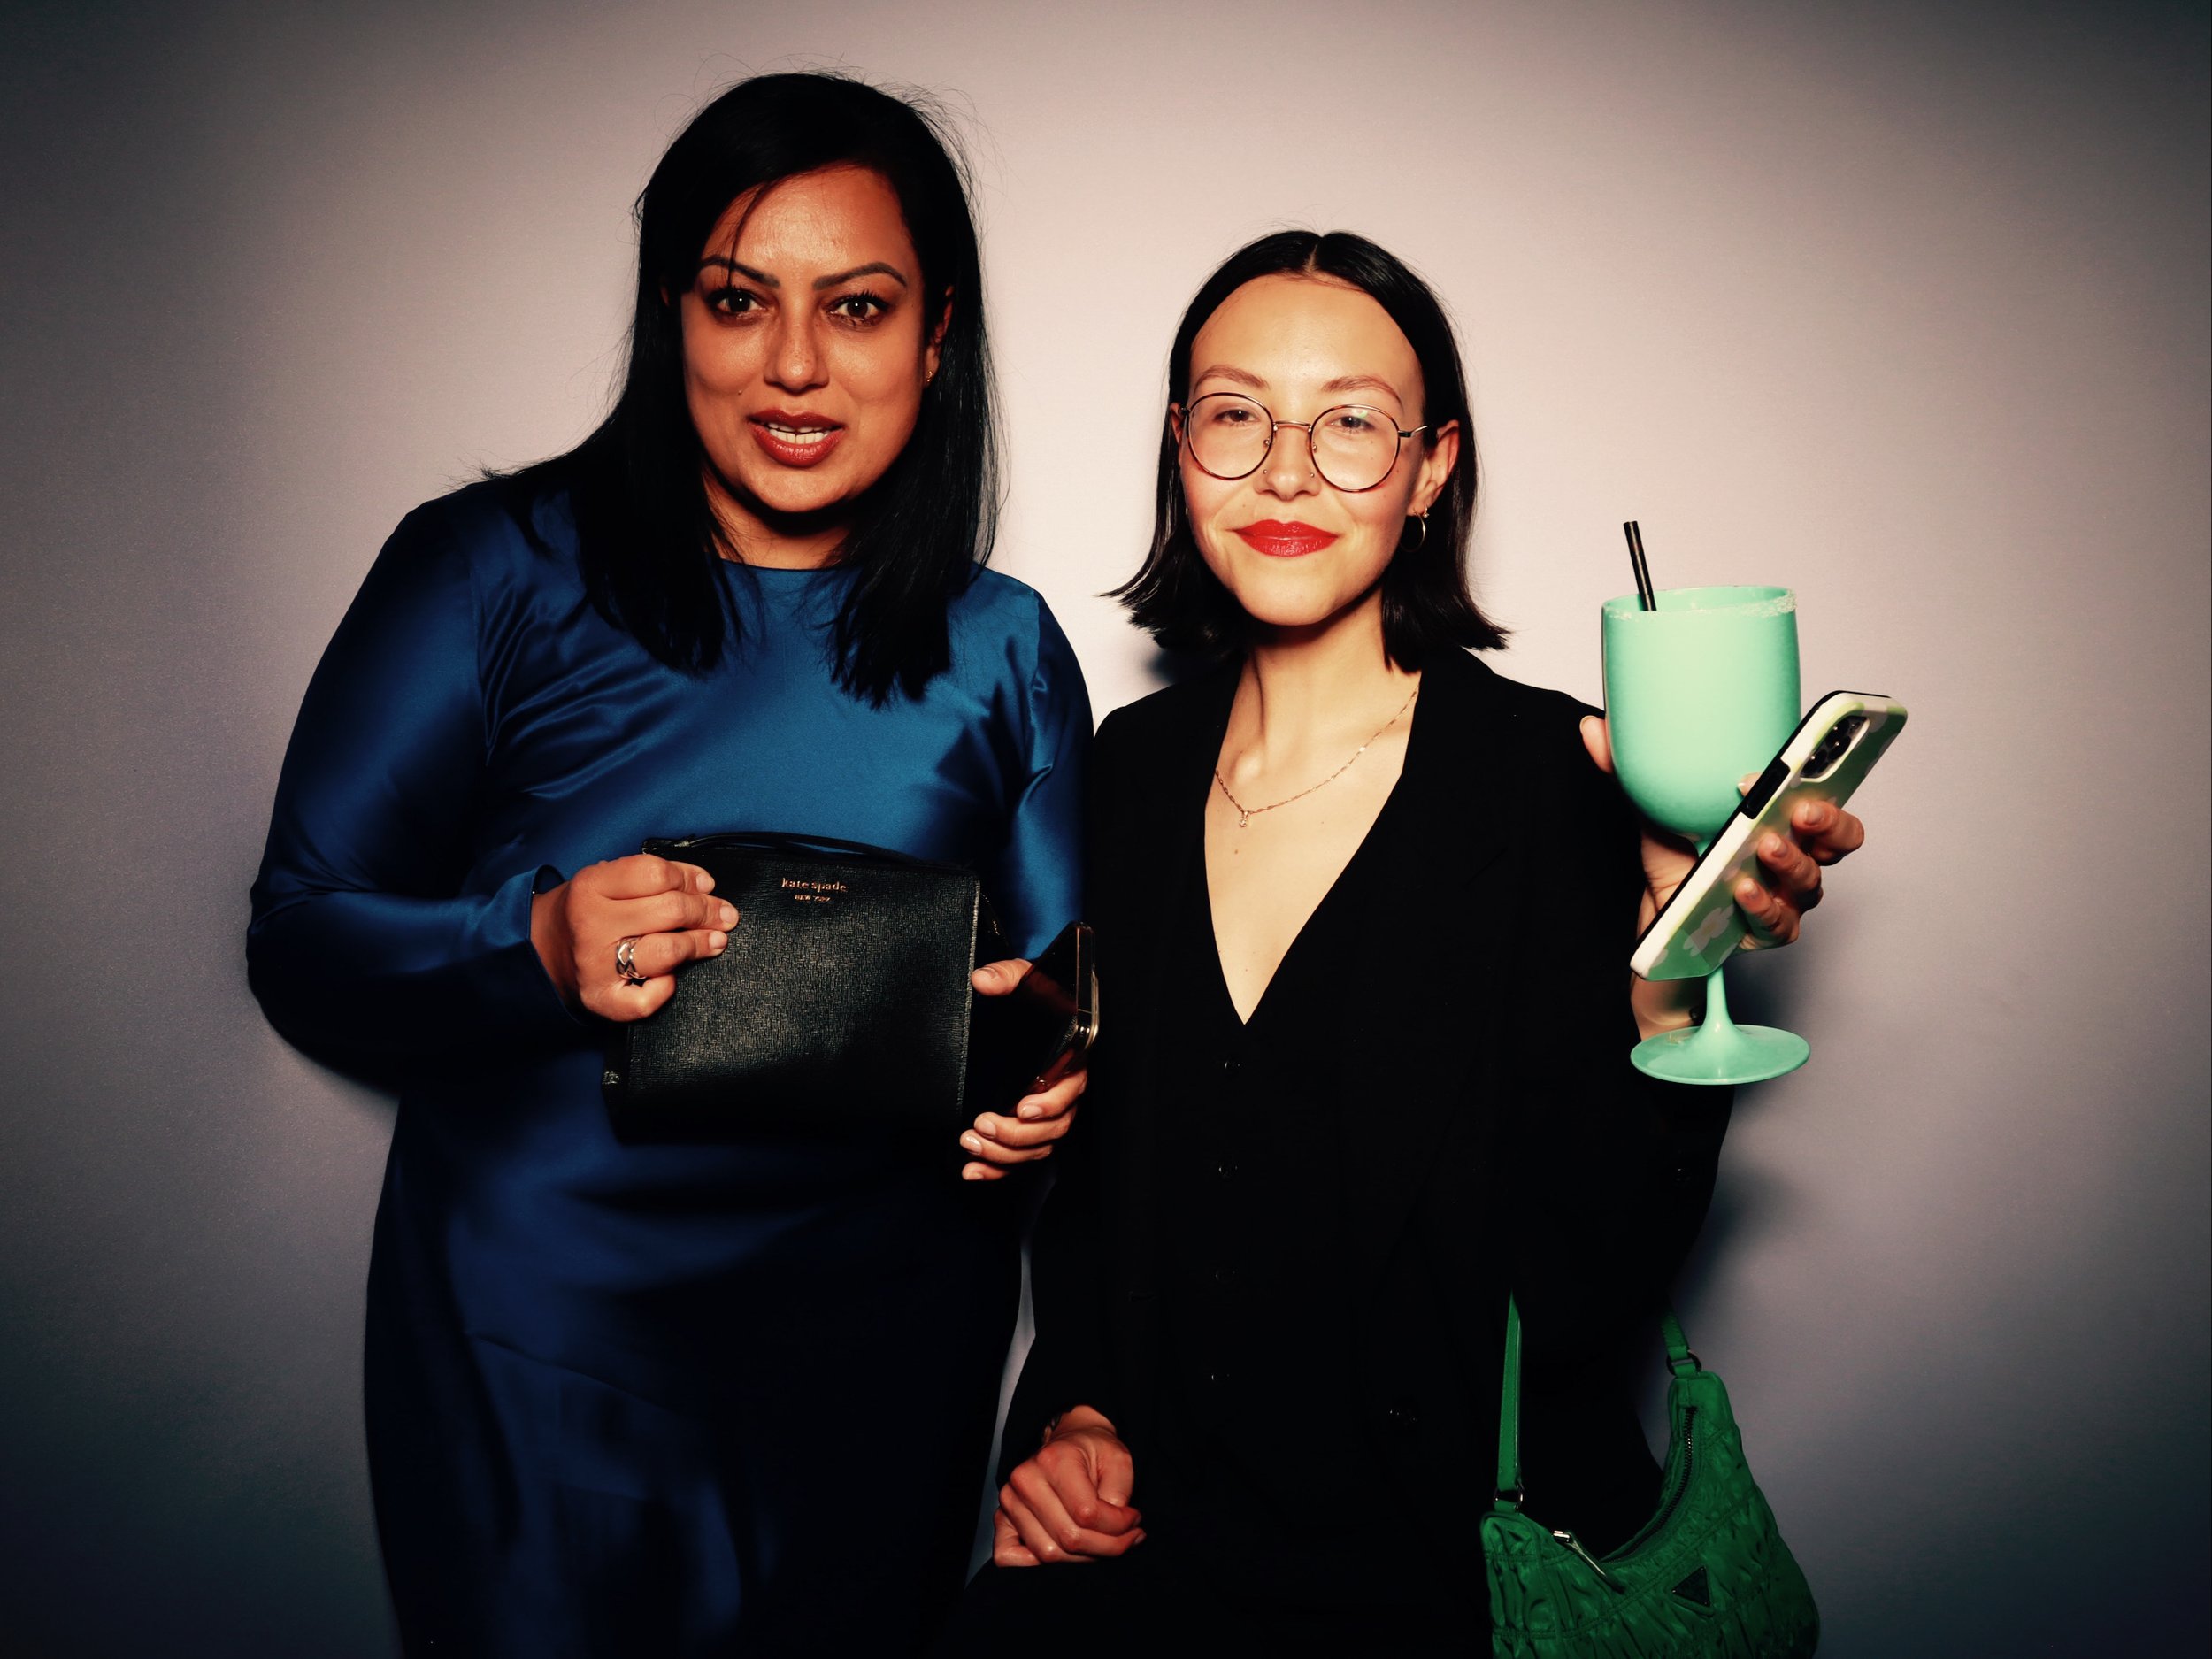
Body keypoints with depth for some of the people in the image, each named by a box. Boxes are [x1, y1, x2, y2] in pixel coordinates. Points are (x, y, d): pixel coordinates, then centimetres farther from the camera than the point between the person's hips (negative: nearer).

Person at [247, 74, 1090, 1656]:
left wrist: (1044, 1083, -15)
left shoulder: (1004, 649, 3)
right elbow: (301, 938, -6)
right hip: (544, 1346, -2)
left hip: (889, 1353, 3)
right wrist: (537, 945, -24)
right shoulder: (493, 570, -5)